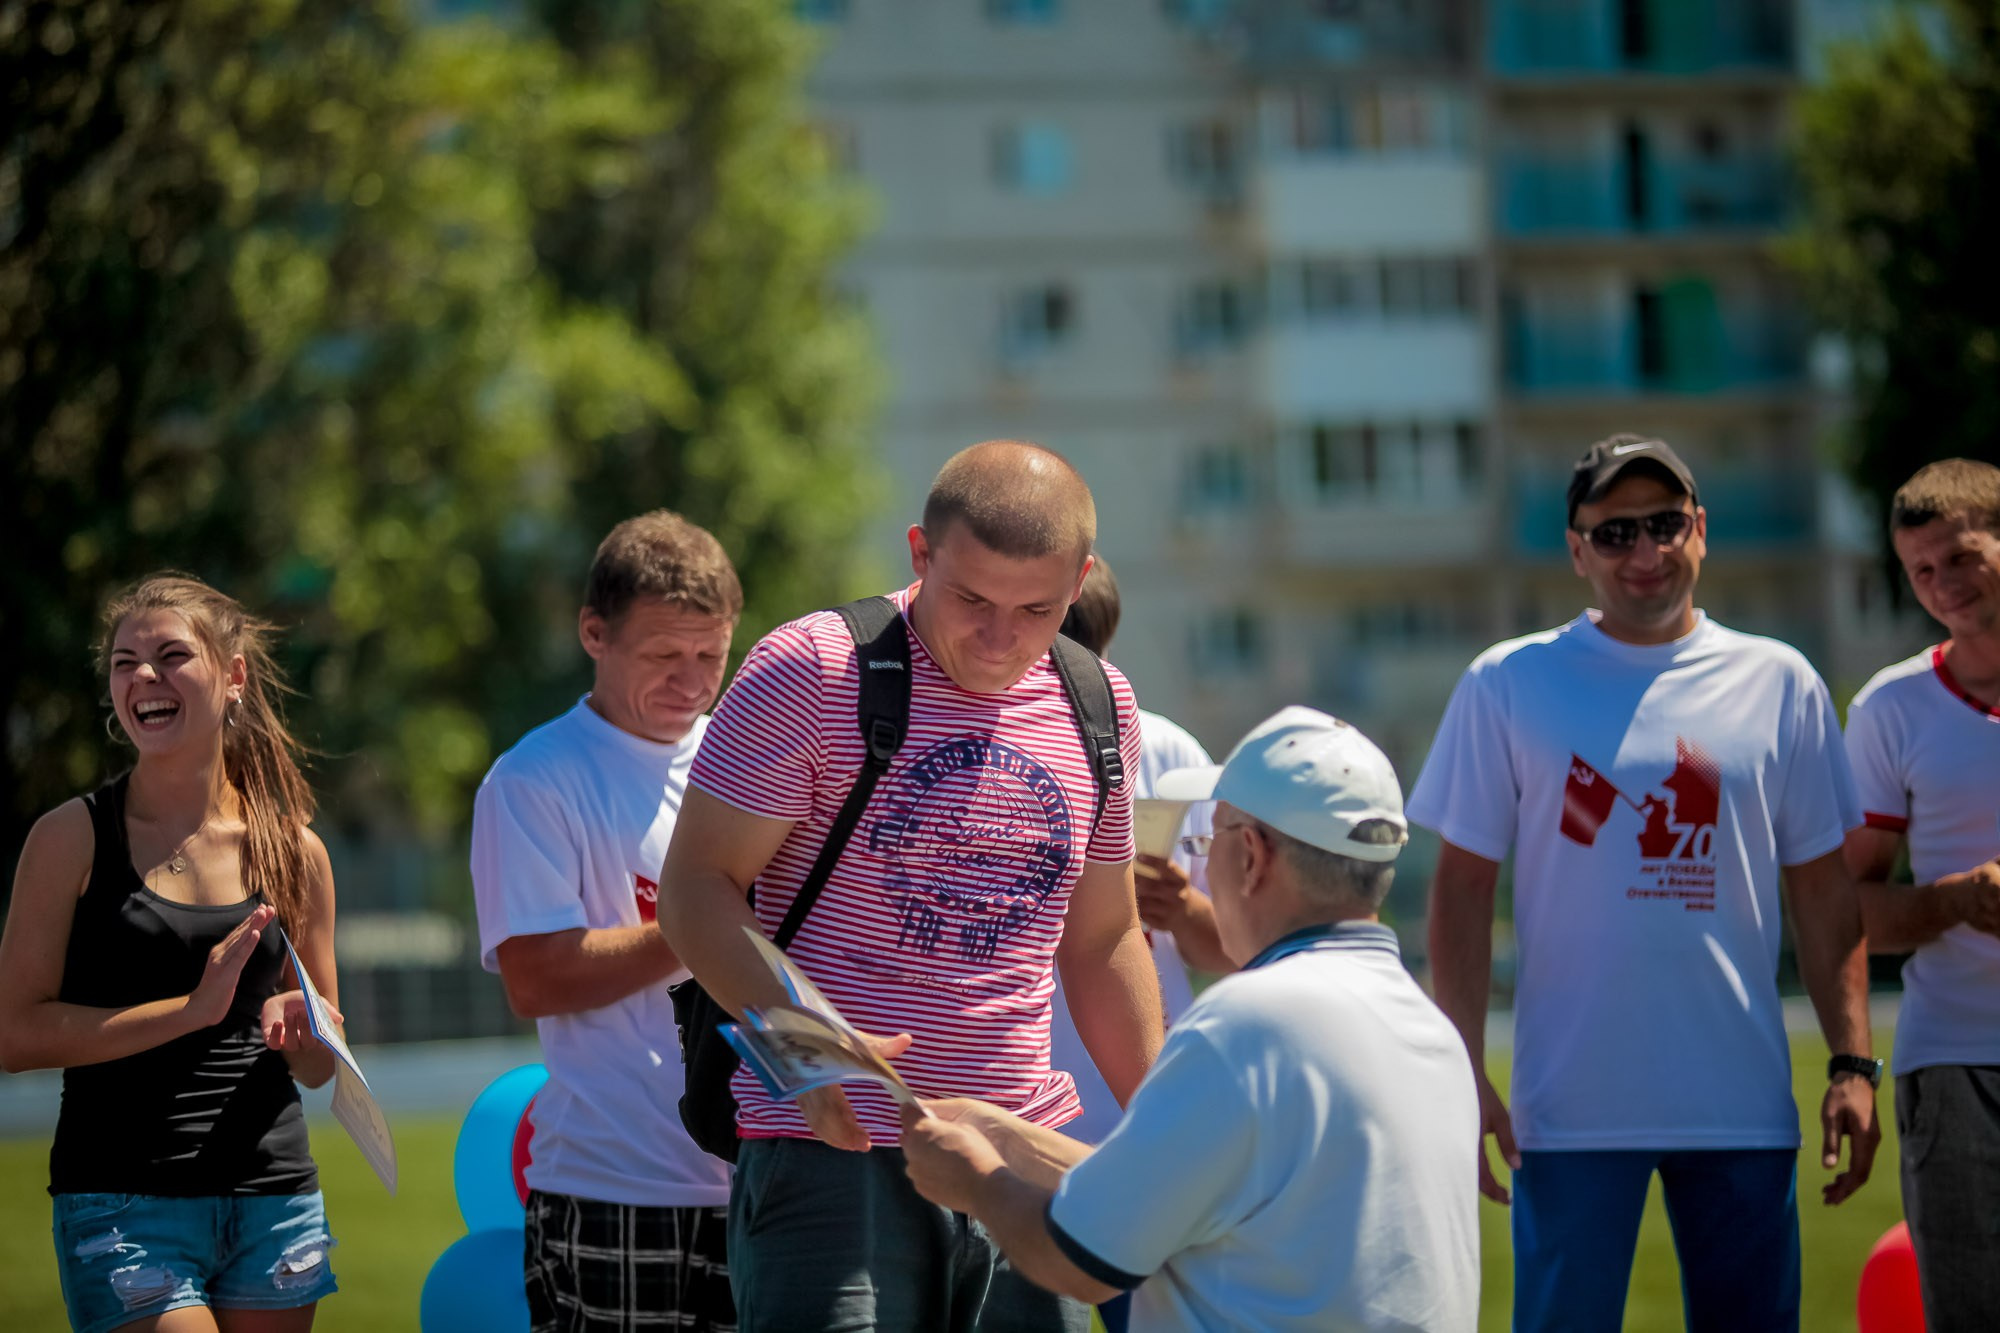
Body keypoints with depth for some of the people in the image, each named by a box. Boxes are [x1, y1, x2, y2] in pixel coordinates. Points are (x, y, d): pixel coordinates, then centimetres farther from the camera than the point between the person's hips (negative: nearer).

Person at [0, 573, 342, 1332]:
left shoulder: (294, 851, 9)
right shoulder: (74, 837, -1)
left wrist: (303, 1034, -7)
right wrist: (190, 1009, -16)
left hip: (274, 1193, 4)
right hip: (122, 1202, -4)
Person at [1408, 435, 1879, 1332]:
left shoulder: (1778, 684, 7)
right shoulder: (1507, 685, 2)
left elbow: (1824, 889, 9)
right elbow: (1464, 887, 1)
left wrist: (1853, 1063, 1)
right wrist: (1465, 1076, -6)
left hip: (1742, 1098, 2)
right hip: (1573, 1108, -2)